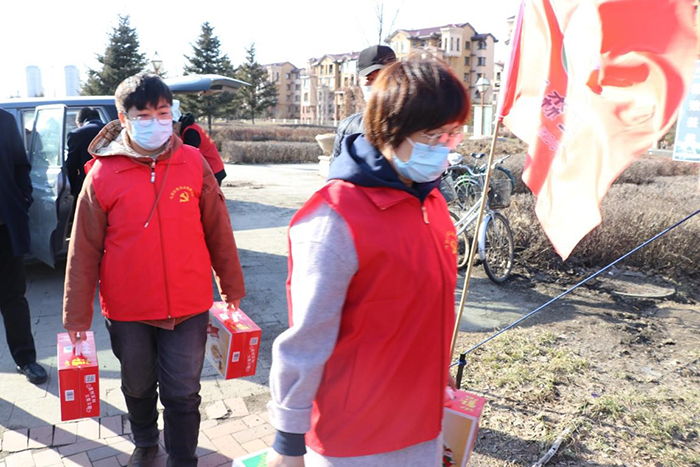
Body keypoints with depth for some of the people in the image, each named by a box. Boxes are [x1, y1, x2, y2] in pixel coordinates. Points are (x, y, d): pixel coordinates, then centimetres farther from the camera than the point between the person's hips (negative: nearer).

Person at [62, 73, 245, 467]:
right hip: (127, 309, 1)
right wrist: (77, 315, 2)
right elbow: (85, 250, -1)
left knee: (183, 394, 7)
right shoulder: (103, 174, -6)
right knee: (138, 386, 22)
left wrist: (232, 287, 7)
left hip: (188, 304, -1)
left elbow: (218, 230, 2)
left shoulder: (194, 162, -5)